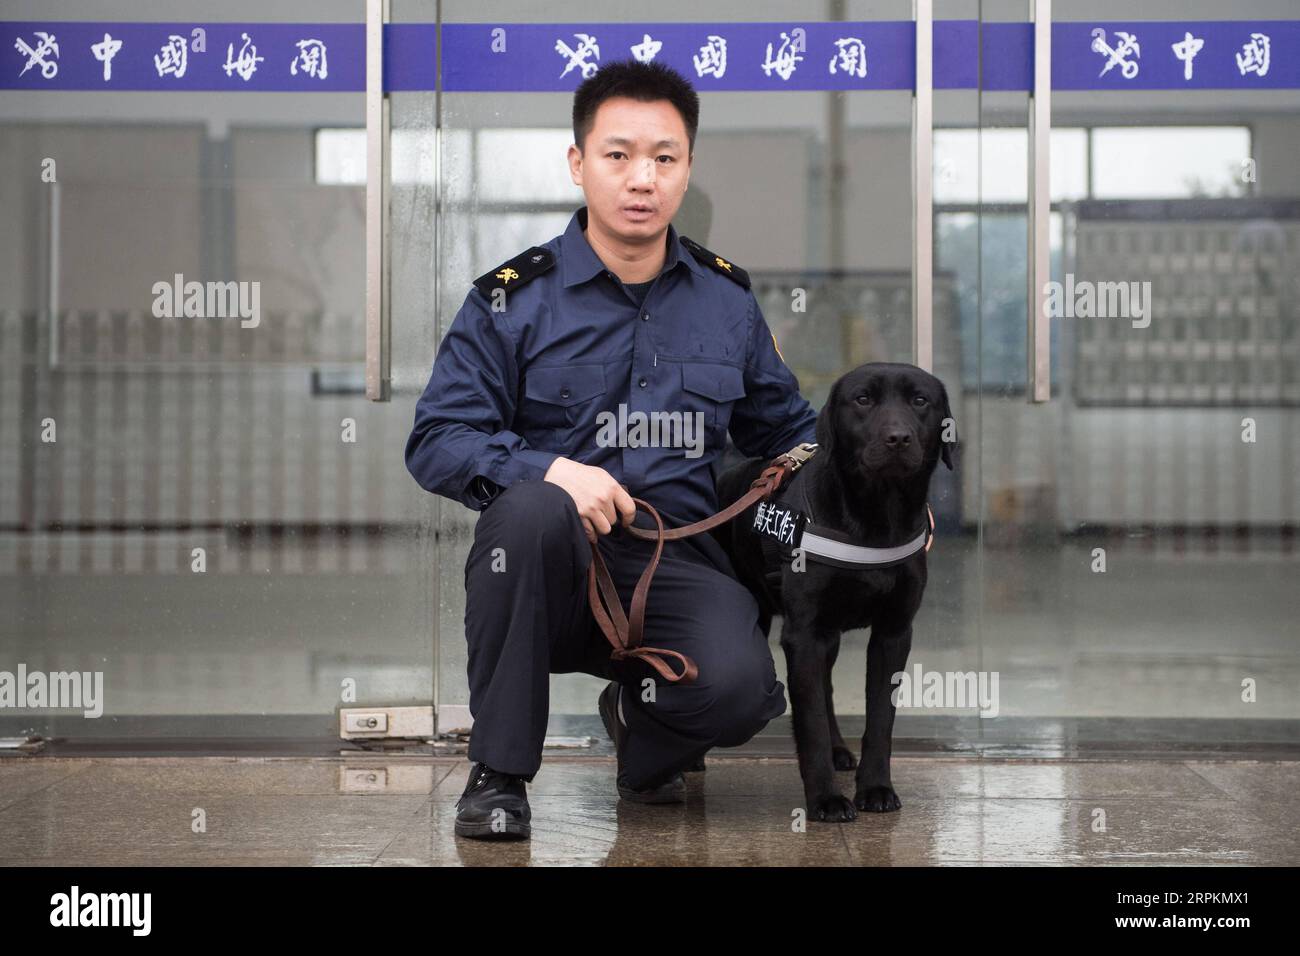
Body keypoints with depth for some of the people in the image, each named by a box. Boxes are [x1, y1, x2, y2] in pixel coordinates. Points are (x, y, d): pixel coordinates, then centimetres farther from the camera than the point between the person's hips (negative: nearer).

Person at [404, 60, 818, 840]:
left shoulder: (727, 297, 11)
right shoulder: (513, 299, 0)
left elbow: (788, 430, 23)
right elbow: (435, 443, -6)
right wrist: (552, 468, -25)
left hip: (677, 570, 2)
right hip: (553, 573, -2)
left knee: (739, 685, -31)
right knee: (533, 506, -37)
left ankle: (641, 724, 11)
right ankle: (498, 773, -20)